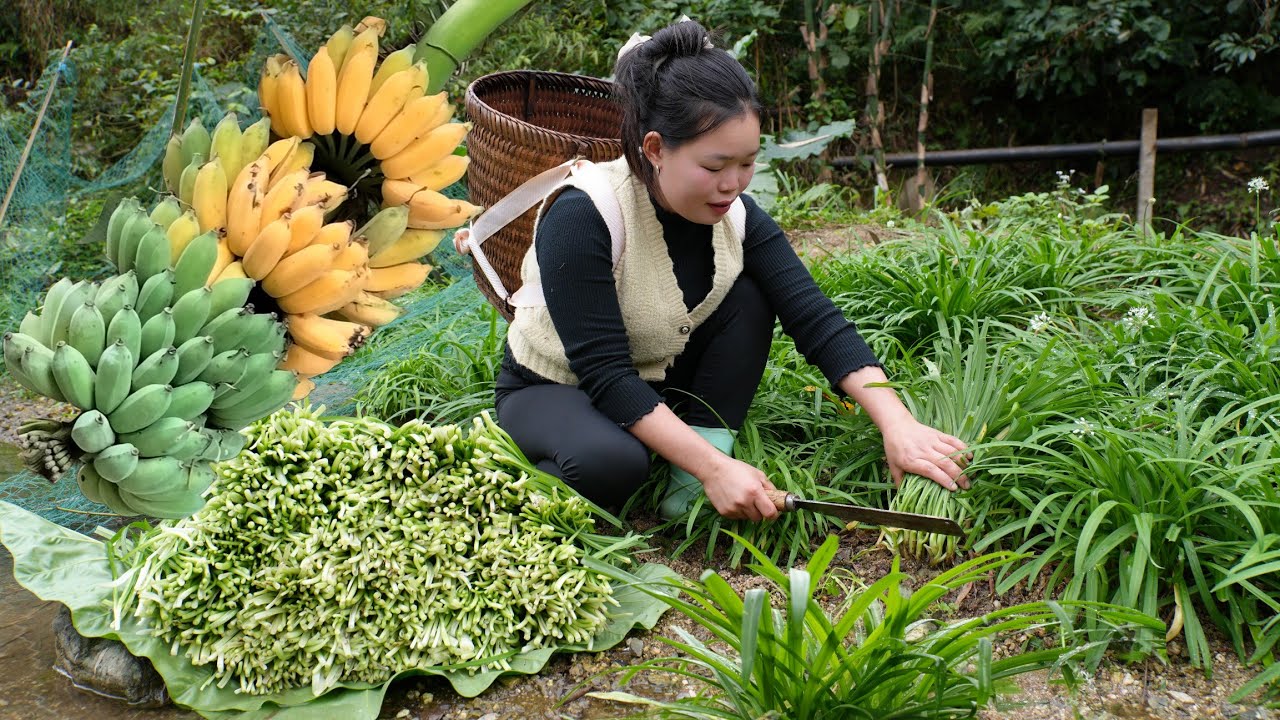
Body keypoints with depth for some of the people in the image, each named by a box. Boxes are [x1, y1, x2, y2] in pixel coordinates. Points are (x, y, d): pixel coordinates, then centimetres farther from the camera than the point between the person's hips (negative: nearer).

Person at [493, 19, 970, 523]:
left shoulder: (736, 215, -13)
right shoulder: (582, 217, -30)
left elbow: (816, 320, -18)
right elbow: (604, 374, -33)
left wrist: (896, 423, -31)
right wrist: (714, 468, -38)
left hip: (658, 386, 6)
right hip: (553, 391, -5)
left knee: (748, 299, -17)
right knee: (610, 462, -38)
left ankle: (689, 484, -15)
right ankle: (535, 478, -4)